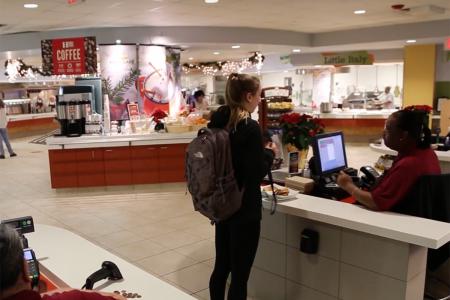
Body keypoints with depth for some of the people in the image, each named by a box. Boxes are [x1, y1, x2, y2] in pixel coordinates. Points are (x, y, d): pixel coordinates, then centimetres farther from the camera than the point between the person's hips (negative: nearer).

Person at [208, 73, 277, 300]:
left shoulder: (217, 122, 4)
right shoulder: (250, 128, -18)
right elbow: (256, 174, -19)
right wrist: (269, 154, -3)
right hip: (244, 209, -8)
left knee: (221, 267, 20)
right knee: (239, 275, 4)